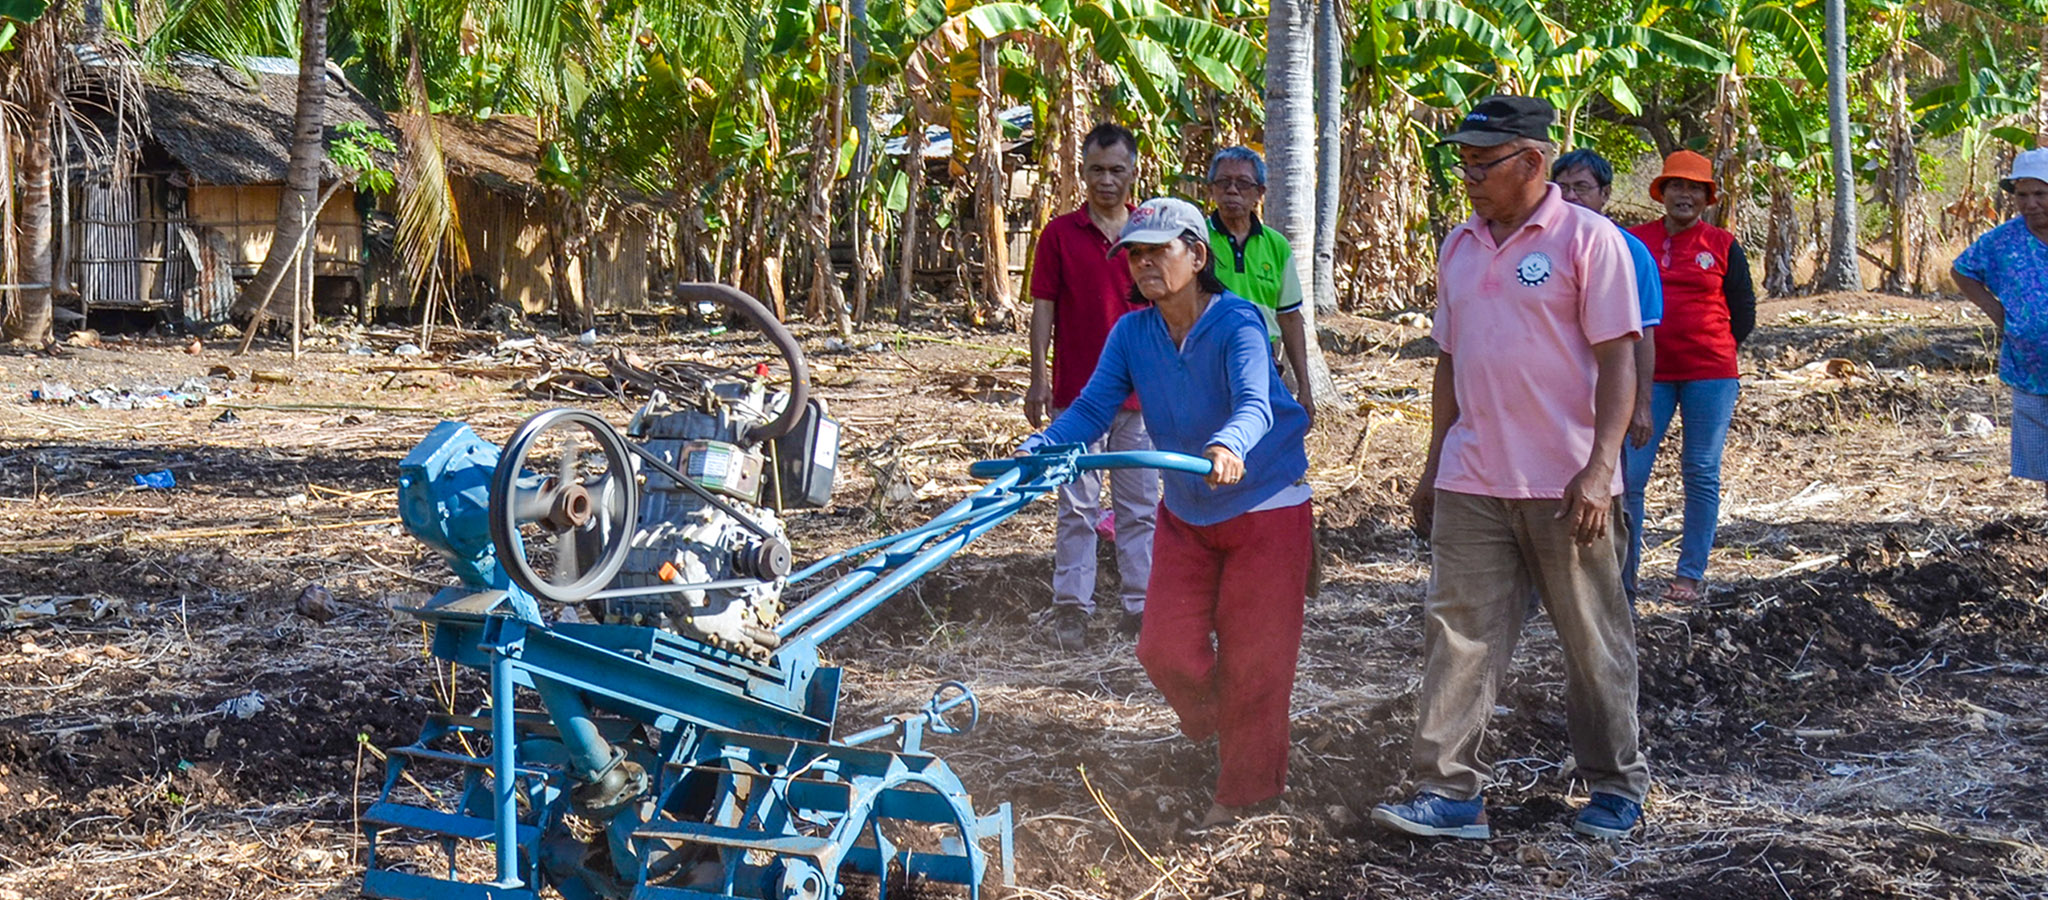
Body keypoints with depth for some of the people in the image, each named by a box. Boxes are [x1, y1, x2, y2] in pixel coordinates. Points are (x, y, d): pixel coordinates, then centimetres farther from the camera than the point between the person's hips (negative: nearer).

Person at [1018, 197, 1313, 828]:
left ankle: (1243, 789, 18)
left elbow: (1254, 403, -38)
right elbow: (1093, 407, -12)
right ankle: (1219, 730, 34)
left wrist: (1230, 446, -60)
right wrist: (1038, 450, -31)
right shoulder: (1132, 333, -6)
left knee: (1251, 654, 1)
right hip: (1185, 511, 5)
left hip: (1266, 505, -5)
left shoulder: (1237, 323, -22)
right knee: (1166, 646, 2)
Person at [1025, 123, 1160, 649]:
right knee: (1077, 507, 3)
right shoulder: (1059, 234, 1)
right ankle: (1070, 608, 8)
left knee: (1140, 506, 7)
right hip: (1076, 392, -2)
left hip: (1141, 392, 2)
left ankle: (1141, 610, 13)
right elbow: (1044, 308, 1)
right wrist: (1039, 378, -5)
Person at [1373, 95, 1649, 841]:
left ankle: (1617, 786, 20)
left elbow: (1618, 362, -10)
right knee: (1458, 633, 0)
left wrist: (1599, 468, -18)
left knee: (1593, 641, 7)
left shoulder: (1587, 239, -7)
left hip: (1564, 483, -5)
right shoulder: (1459, 246, 11)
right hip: (1472, 480, 5)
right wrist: (1434, 466, 17)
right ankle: (1448, 793, 2)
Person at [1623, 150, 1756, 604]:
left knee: (1701, 473, 2)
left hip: (1709, 375, 0)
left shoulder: (1722, 245, 5)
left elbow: (1744, 312, 10)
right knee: (1628, 472, -6)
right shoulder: (1636, 241, 7)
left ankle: (1691, 573, 11)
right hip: (1649, 375, 1)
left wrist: (1713, 351, 4)